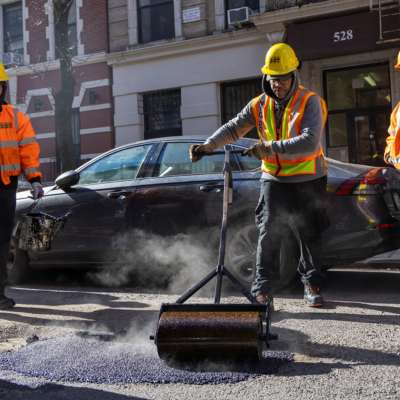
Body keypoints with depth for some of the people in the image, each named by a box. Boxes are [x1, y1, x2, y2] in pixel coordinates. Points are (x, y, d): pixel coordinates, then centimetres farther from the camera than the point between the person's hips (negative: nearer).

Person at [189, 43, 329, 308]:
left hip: (308, 180, -2)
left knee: (311, 235, 8)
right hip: (274, 179, 3)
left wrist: (270, 147, -33)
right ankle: (263, 291, 0)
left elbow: (309, 142, -25)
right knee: (269, 234, -5)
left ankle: (312, 286, 25)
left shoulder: (310, 102, -12)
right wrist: (208, 145, -16)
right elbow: (233, 129, 1)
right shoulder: (260, 105, 3)